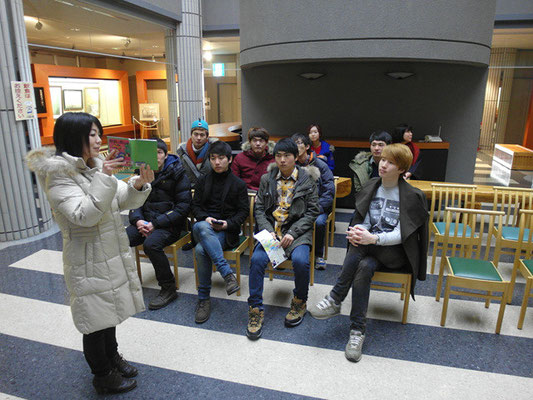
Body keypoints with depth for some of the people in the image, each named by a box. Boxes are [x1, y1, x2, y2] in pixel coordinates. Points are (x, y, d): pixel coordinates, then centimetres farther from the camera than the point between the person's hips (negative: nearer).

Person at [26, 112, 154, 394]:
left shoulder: (96, 166, 4)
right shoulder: (59, 175, -18)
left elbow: (123, 201, 4)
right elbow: (84, 216, -28)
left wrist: (139, 185, -16)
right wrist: (104, 178, -32)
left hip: (113, 254, 8)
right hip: (88, 262, -7)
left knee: (110, 308, 24)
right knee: (96, 318, 9)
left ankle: (112, 357, 46)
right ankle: (103, 376, 31)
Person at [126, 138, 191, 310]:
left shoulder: (177, 174, -4)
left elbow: (183, 207, -10)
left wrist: (156, 223, -16)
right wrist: (138, 220, -7)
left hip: (170, 224, -5)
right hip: (145, 221, 5)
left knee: (151, 244, -33)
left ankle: (168, 288, -13)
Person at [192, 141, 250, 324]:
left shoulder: (238, 184, 9)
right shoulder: (203, 181, 17)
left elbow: (244, 211, 7)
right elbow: (196, 206, 14)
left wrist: (228, 223, -12)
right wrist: (206, 218, -9)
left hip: (226, 231, -2)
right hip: (204, 225, 2)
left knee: (201, 249, -34)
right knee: (202, 227, -39)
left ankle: (204, 299, -22)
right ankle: (227, 273, -40)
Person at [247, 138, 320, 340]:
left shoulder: (307, 180, 4)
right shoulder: (267, 179, 11)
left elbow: (312, 211, 0)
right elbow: (259, 208, 9)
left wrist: (292, 233, -11)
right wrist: (268, 231, -9)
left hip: (297, 230, -2)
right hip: (271, 229, 2)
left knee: (300, 260, -29)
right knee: (257, 259, -25)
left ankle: (299, 302, 2)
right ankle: (255, 309, -9)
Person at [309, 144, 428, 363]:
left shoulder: (412, 196, -6)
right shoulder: (370, 187, 8)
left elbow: (403, 234, -15)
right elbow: (363, 221, 6)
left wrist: (372, 238, -32)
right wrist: (358, 231, -20)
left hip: (397, 252, -3)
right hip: (370, 248, 3)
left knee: (362, 260, -34)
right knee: (363, 267, -32)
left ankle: (334, 300, -26)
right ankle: (358, 330, -29)